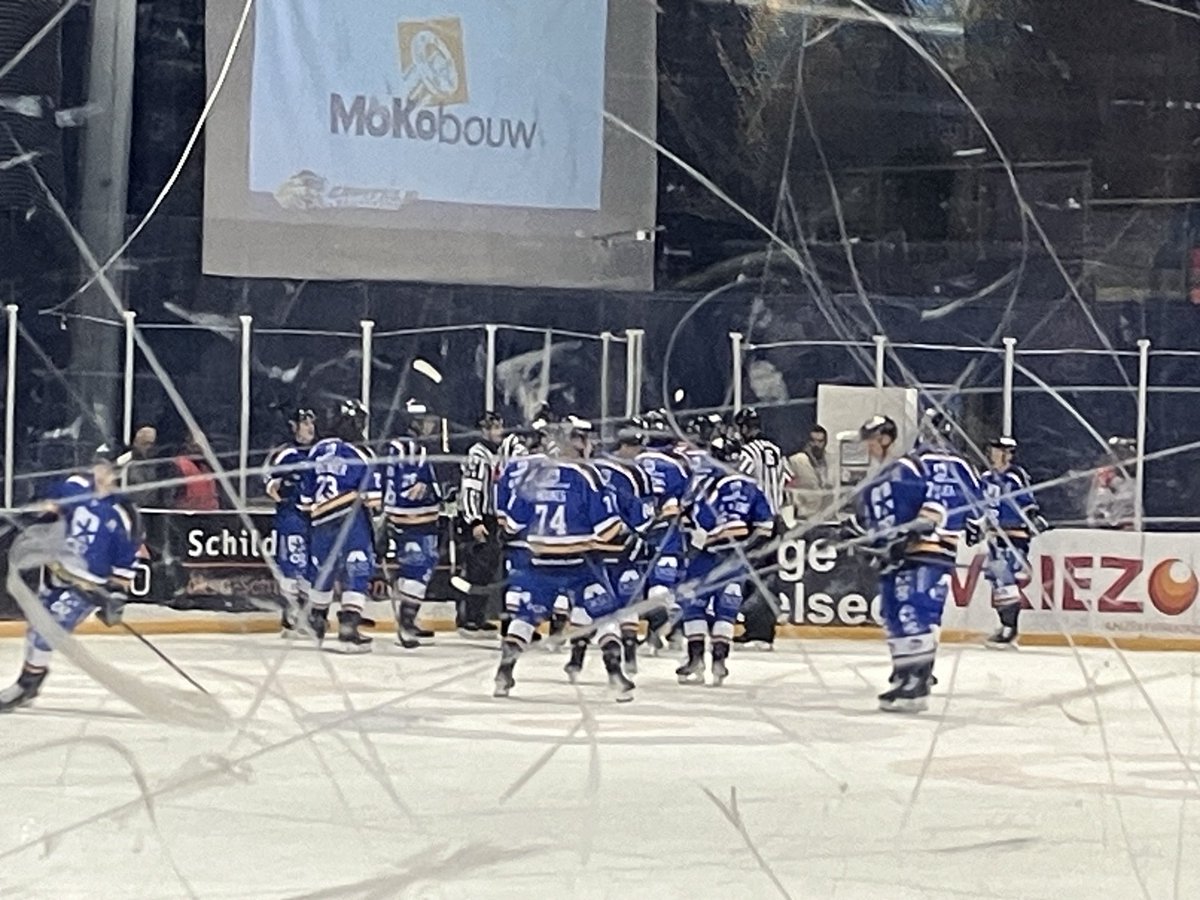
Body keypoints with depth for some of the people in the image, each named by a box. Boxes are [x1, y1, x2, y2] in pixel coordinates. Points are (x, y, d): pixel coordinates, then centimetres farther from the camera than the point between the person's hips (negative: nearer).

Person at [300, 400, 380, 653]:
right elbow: (371, 496, -9)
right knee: (356, 574, -6)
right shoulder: (359, 455, -6)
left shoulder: (317, 450, 11)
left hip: (321, 521, 6)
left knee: (324, 572, 22)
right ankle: (348, 630, -15)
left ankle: (315, 624, 35)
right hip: (351, 518, -6)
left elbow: (306, 492, 17)